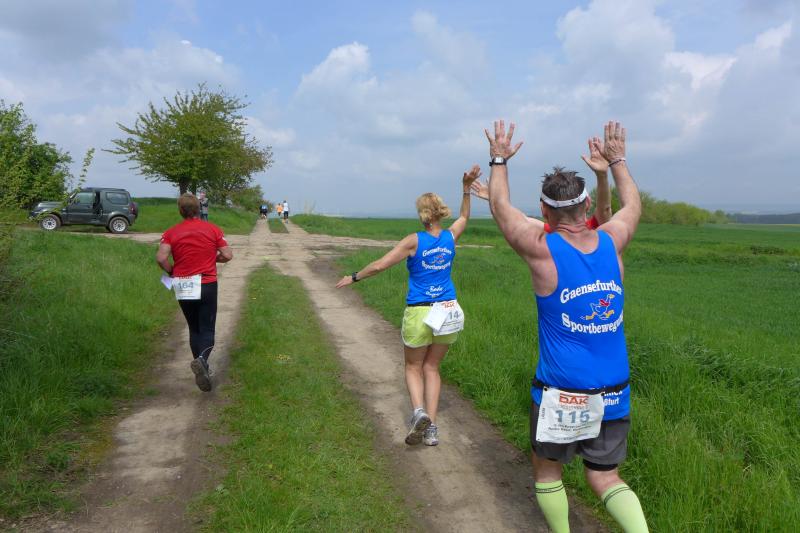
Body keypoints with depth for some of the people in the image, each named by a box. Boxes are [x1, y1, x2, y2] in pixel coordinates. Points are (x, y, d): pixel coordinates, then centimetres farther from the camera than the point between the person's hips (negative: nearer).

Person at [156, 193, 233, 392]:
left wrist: (172, 271, 6)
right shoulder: (213, 229, 0)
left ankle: (202, 368, 19)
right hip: (207, 285, -2)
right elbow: (227, 255, -3)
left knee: (194, 329, 17)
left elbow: (161, 258, -13)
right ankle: (201, 360, -27)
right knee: (207, 329, 0)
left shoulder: (171, 232, 0)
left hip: (183, 287, 2)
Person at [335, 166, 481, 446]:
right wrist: (466, 188, 23)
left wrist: (353, 277, 1)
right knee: (431, 368, 17)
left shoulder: (415, 241, -9)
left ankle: (419, 411, -9)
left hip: (419, 313, -4)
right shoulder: (450, 236, 2)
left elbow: (380, 265, -11)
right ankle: (431, 427, 13)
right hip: (449, 312, 4)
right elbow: (464, 217, 25)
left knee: (413, 367, 16)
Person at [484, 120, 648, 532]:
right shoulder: (611, 242, -3)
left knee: (547, 470, 19)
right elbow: (633, 204, 20)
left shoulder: (543, 250, -15)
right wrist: (617, 160, 32)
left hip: (560, 393, -4)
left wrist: (499, 160, 15)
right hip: (613, 394, 4)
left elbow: (500, 206, 2)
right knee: (605, 478, 17)